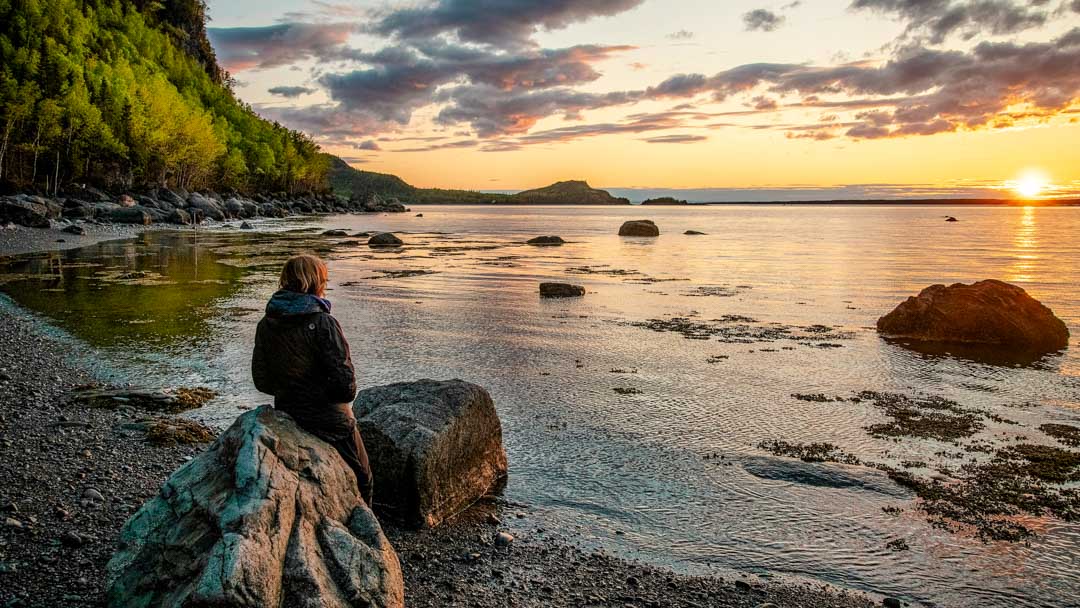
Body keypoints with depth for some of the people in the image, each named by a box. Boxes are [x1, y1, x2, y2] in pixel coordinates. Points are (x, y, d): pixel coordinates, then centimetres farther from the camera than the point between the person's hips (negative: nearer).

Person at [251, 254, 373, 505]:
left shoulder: (266, 325, -2)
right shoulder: (323, 324, -21)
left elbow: (261, 381, 4)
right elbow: (345, 384, -21)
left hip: (287, 418, 6)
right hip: (330, 423, -6)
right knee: (360, 481, 16)